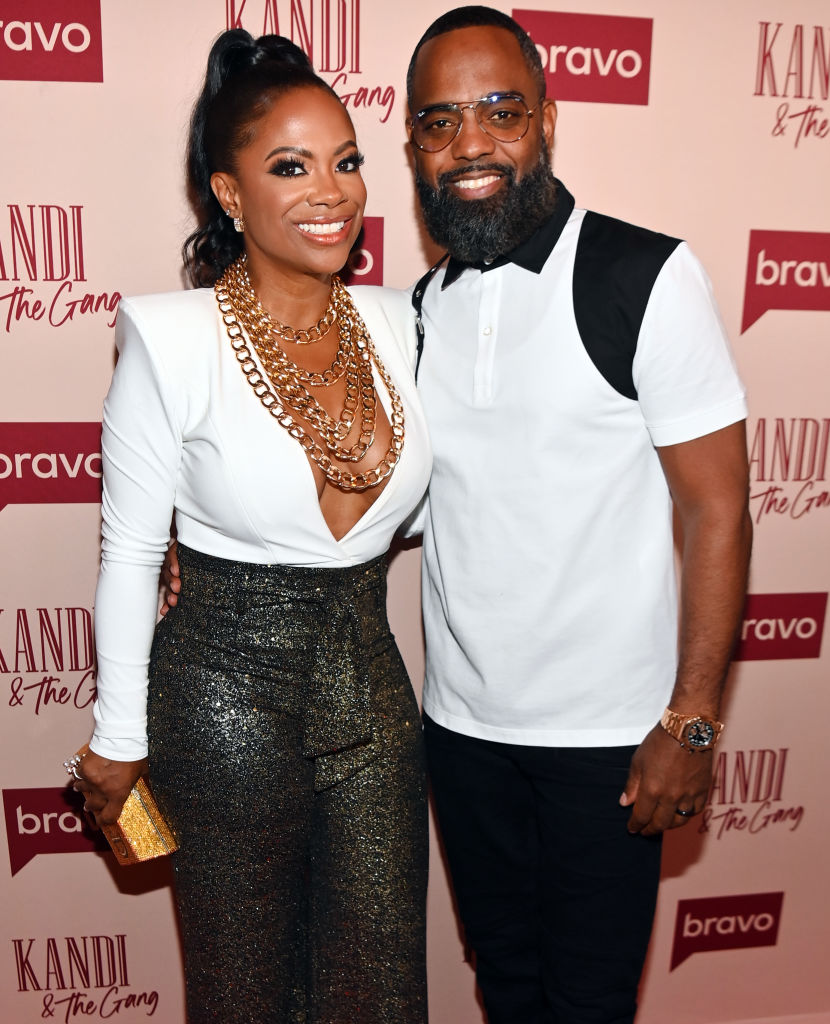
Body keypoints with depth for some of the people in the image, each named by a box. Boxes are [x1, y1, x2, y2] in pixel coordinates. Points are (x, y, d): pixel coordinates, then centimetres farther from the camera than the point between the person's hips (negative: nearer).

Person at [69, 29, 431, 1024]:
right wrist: (119, 737, -1)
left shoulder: (395, 320, -1)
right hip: (228, 688, -4)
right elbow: (129, 554, -7)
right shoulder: (172, 339, -14)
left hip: (371, 679, 4)